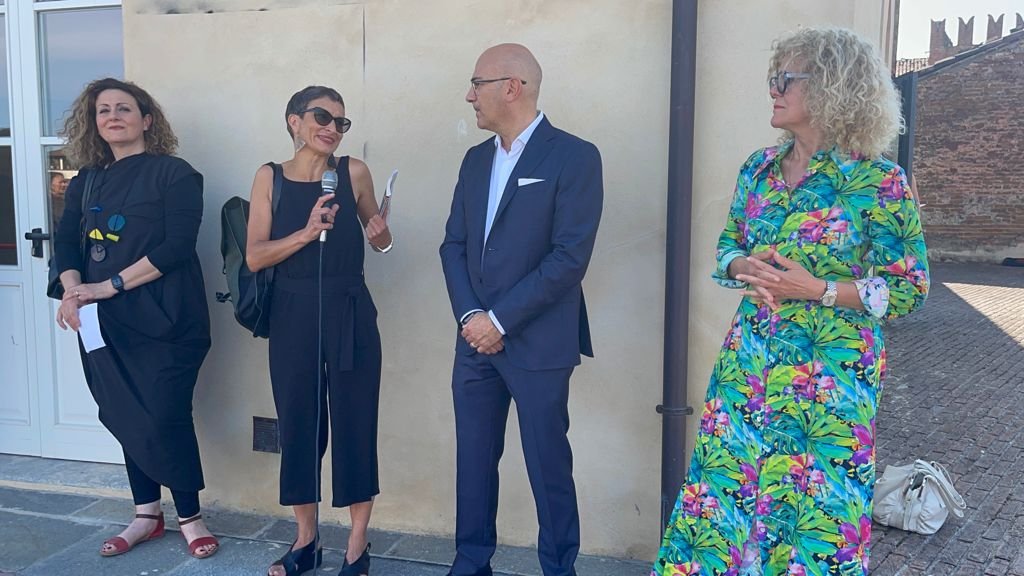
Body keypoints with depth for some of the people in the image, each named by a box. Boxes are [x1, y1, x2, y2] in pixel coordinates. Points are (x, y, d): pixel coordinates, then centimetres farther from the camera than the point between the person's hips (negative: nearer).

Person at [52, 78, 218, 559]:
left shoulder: (173, 174, -5)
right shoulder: (86, 182, 14)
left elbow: (177, 246, -15)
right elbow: (66, 242, 8)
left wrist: (108, 286, -18)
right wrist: (72, 290, -13)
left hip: (164, 321, -6)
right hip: (105, 323, 6)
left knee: (165, 420, -4)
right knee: (126, 418, 11)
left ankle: (190, 517, 13)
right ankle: (146, 515, 25)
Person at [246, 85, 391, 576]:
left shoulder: (354, 172, 0)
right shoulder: (270, 177, 2)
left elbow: (378, 241, 13)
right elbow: (255, 257, -5)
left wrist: (381, 233, -10)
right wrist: (309, 231, -18)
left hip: (350, 315, -1)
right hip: (293, 316, 1)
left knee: (354, 424, 3)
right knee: (298, 425, 9)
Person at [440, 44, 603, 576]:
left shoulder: (574, 157, -8)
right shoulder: (476, 159, 13)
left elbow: (570, 256, -14)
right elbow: (453, 244, 11)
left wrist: (501, 320, -15)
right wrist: (469, 315, -5)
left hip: (537, 344, -6)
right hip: (476, 338, 6)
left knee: (548, 466, 4)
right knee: (474, 459, 11)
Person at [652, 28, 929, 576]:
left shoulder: (879, 182, -11)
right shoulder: (758, 168, 6)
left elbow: (909, 288, -8)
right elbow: (728, 247, 16)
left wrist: (817, 289, -20)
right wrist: (745, 267, -8)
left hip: (832, 374, -5)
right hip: (748, 365, 5)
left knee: (817, 503, 4)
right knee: (723, 487, 8)